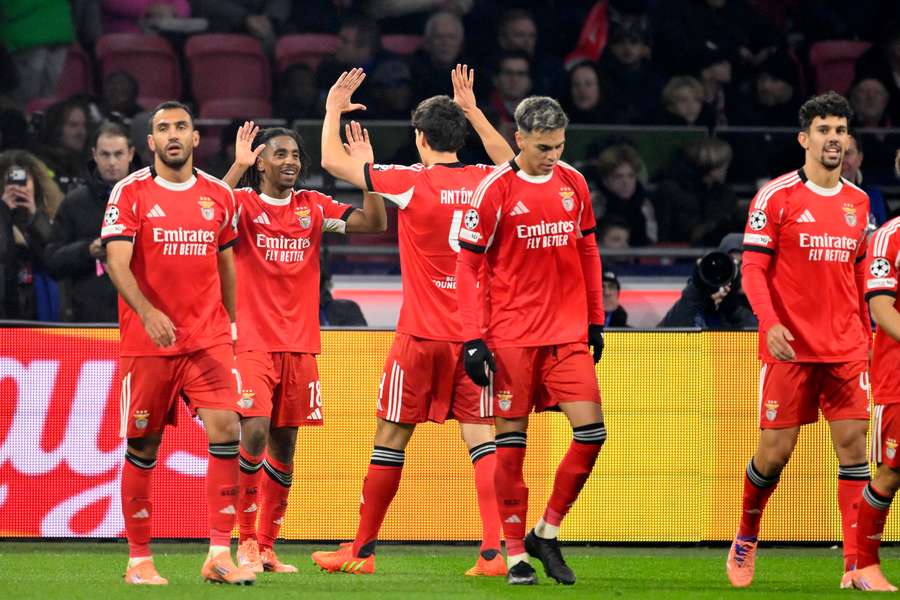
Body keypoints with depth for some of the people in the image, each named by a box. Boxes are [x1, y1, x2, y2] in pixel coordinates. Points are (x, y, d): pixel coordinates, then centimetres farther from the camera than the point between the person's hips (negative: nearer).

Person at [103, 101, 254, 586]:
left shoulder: (218, 195, 9)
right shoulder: (130, 192, -3)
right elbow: (117, 263, -13)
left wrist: (231, 323, 21)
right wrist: (148, 313, -28)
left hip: (208, 340, 2)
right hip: (147, 342, -2)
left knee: (226, 429, -13)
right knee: (142, 445, 3)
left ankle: (219, 554, -12)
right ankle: (139, 559, 14)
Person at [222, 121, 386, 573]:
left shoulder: (314, 207, 9)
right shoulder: (244, 202, -2)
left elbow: (374, 223, 0)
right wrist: (237, 167, -31)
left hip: (299, 345, 5)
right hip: (253, 343, -5)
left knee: (284, 446, 7)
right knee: (254, 432, -19)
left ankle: (267, 547, 15)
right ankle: (246, 541, -10)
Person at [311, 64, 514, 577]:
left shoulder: (413, 183, -10)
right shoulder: (485, 182, 2)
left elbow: (333, 160, -2)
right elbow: (507, 158, 29)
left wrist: (334, 109, 13)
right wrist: (472, 109, 34)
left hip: (422, 336, -4)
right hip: (475, 333, 4)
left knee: (392, 438, 6)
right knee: (481, 438, 2)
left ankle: (362, 550, 14)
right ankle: (495, 550, -10)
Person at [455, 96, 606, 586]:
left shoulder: (573, 184, 7)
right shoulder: (496, 190, -7)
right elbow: (467, 266, -6)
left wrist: (595, 320, 15)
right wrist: (473, 338, -10)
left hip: (569, 335, 4)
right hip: (512, 337, -4)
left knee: (591, 430, -5)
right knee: (512, 441, 1)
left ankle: (547, 532, 11)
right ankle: (515, 554, 9)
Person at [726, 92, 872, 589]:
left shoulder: (858, 202, 11)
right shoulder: (776, 197, -4)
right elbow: (753, 269, -7)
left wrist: (867, 335, 15)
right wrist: (770, 323, -21)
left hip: (846, 349, 4)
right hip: (790, 347, -4)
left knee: (853, 445, -5)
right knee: (775, 451, -1)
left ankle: (856, 565, -7)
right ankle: (745, 540, 24)